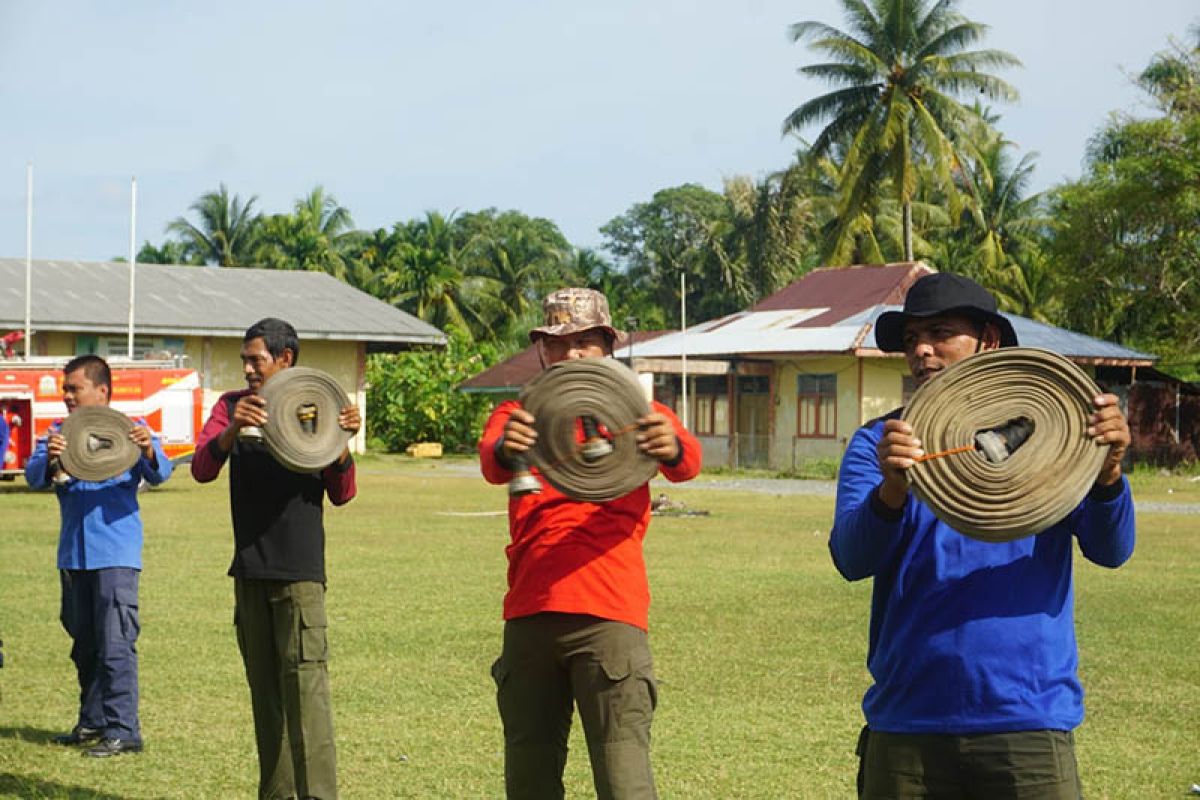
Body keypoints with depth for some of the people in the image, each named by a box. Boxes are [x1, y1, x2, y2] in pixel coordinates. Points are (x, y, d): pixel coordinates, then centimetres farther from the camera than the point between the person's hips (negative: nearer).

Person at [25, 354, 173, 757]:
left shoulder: (128, 429, -2)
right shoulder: (59, 434, 9)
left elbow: (159, 473, -14)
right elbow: (33, 477, -5)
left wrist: (149, 451, -37)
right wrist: (49, 460, -29)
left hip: (116, 554, -6)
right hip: (73, 554, 6)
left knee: (116, 643, -9)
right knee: (84, 643, 15)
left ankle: (123, 729, -7)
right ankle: (92, 722, 27)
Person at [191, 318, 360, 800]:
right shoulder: (233, 406, 6)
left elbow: (341, 494, -3)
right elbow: (202, 469, -8)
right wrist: (233, 429, -26)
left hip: (299, 571, -4)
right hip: (249, 570, 4)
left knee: (305, 685, -13)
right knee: (264, 689, 10)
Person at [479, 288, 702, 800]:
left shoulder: (636, 414, 7)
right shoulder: (518, 415, 10)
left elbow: (688, 462, -13)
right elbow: (490, 461, -12)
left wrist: (671, 449, -39)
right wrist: (505, 451, -38)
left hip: (609, 612, -3)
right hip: (530, 613, 3)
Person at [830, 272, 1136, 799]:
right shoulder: (879, 443, 7)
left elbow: (1110, 551, -5)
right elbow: (851, 559, -9)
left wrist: (1107, 471, -25)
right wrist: (892, 489, -29)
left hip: (1029, 721, -1)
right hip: (906, 728, 1)